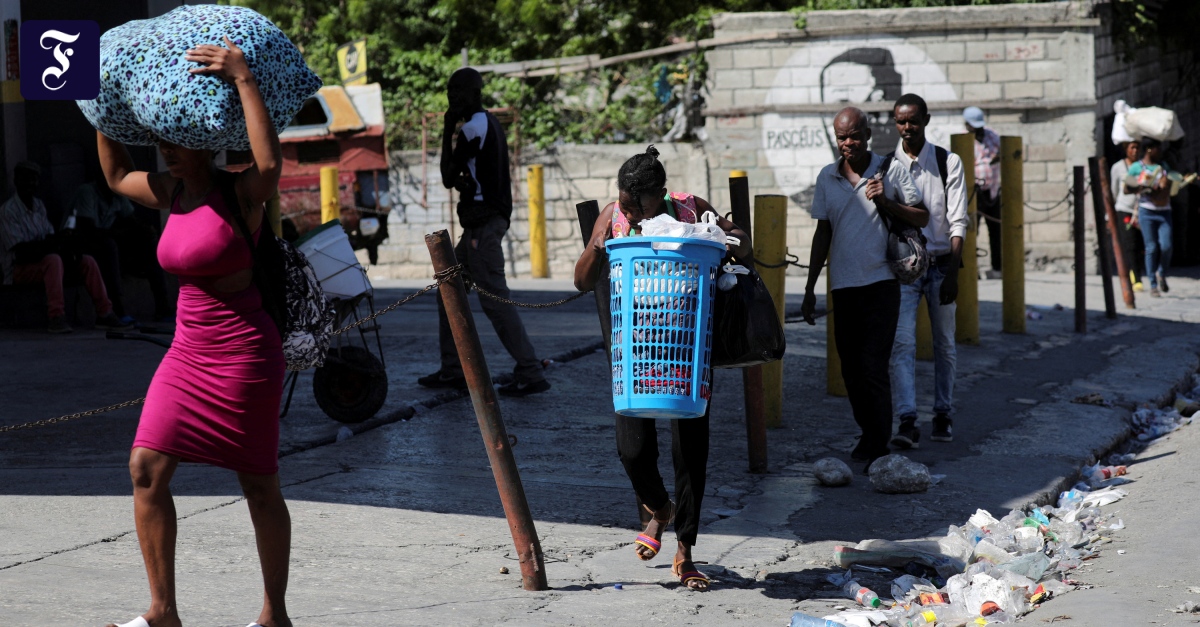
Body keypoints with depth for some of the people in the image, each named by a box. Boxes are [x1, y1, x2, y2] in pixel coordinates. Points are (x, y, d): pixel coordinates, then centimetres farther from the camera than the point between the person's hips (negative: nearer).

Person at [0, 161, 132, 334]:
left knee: (87, 261, -7)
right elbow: (20, 250, -19)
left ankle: (104, 314, -9)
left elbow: (50, 238, 9)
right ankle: (56, 318, -44)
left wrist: (64, 247, -12)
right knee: (54, 260, -37)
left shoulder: (38, 206, 13)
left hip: (40, 259, 8)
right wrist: (50, 245, -24)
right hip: (19, 269, -8)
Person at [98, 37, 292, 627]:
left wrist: (244, 80, -32)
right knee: (146, 467, -2)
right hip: (188, 351, 7)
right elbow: (116, 174, 29)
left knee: (258, 485, 3)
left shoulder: (237, 192, -12)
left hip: (243, 352, -7)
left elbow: (269, 161, -35)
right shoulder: (170, 191, 9)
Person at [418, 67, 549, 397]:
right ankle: (452, 370, 15)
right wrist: (463, 182, 2)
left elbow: (448, 178, -7)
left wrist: (447, 134, 2)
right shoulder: (491, 124, 18)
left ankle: (530, 374, -15)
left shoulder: (473, 128, -13)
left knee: (494, 298, -12)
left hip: (482, 223, -10)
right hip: (491, 218, 10)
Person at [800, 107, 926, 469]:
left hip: (881, 282, -4)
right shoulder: (827, 178, 8)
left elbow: (922, 219, 3)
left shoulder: (890, 171, -2)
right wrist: (810, 288, 14)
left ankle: (880, 448, -6)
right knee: (851, 368, 8)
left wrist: (885, 202, -14)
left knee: (873, 367, -10)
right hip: (843, 286, 4)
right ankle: (868, 434, 24)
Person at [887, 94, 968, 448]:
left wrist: (953, 273, -12)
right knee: (902, 343, -12)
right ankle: (907, 422, -17)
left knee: (944, 343, 10)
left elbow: (958, 222, -3)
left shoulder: (948, 163, 0)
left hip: (940, 263, 0)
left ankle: (943, 413, 24)